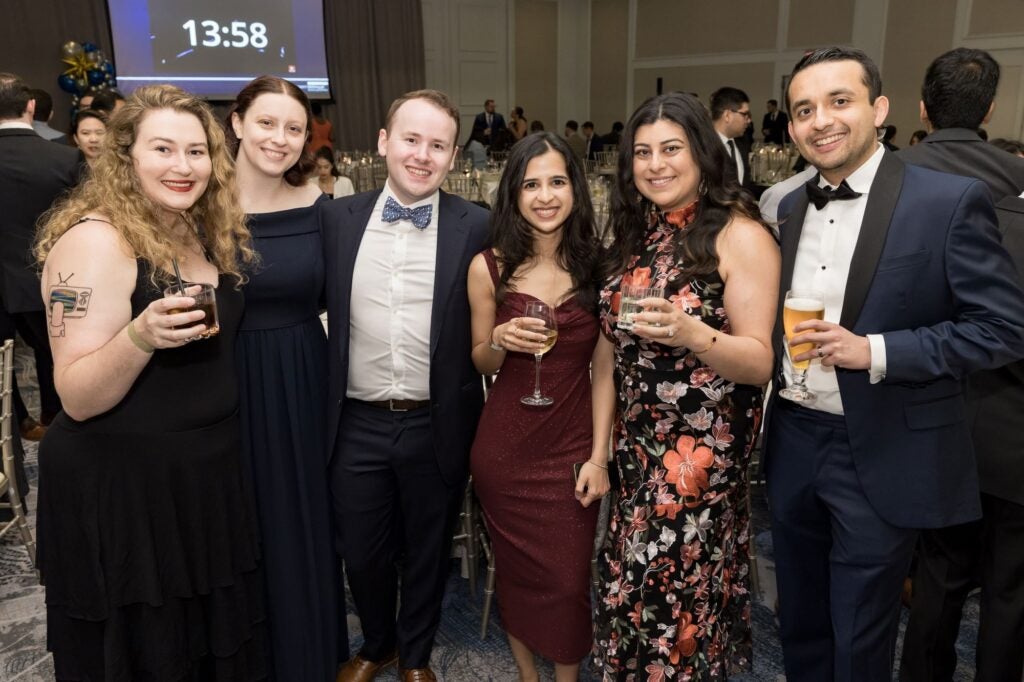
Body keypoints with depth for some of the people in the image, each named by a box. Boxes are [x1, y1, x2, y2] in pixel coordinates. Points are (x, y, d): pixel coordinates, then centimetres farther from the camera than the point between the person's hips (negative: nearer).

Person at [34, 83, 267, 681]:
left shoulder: (206, 233, 4)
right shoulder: (95, 239, -18)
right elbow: (78, 399, -21)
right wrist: (141, 337, -35)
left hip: (206, 474, 7)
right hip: (119, 488, -7)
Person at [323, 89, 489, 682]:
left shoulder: (477, 227, -8)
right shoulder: (336, 218, -1)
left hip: (438, 427, -1)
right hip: (357, 426, 2)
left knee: (428, 553, 19)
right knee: (362, 553, 19)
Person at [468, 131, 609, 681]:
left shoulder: (596, 265, -3)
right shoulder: (488, 268, -4)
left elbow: (604, 367, -2)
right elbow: (481, 363, 5)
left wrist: (599, 456, -7)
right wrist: (500, 341, -17)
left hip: (572, 446, 0)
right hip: (504, 448, 1)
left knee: (568, 579, 8)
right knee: (516, 573, 16)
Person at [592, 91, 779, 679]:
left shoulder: (740, 235, -11)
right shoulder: (635, 236, 8)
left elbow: (761, 363, -14)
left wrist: (691, 332, -32)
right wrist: (599, 446, 9)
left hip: (706, 451, -5)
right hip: (639, 447, 6)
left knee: (673, 592, 4)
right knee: (633, 585, 13)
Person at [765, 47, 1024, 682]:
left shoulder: (952, 200, -12)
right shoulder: (788, 209, 5)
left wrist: (875, 351, -22)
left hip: (884, 458, -5)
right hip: (793, 444, 5)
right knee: (799, 625, 21)